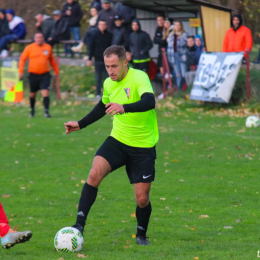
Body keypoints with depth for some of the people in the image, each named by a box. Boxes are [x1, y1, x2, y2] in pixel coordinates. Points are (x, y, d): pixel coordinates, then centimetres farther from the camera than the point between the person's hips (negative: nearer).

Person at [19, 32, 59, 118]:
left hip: (45, 74, 0)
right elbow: (22, 59, 5)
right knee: (33, 94, 11)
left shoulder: (48, 47, 5)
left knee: (45, 93, -13)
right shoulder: (29, 48, -1)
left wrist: (56, 71, 20)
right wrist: (21, 71, -3)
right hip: (33, 74, 0)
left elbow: (52, 60, 18)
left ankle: (46, 111, -13)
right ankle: (32, 110, 31)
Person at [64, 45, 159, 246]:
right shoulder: (109, 84, 3)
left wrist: (124, 107, -53)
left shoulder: (139, 78, -18)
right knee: (95, 173, -22)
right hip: (118, 140, 4)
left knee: (142, 198, -1)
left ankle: (142, 235, 29)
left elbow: (149, 102, -38)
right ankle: (79, 225, -18)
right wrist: (80, 124, 23)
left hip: (143, 146, -4)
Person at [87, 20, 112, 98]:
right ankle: (98, 93, 9)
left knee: (106, 77, 1)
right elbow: (91, 47, 3)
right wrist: (90, 59, -1)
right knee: (98, 77, 3)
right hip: (98, 59, 0)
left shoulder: (109, 35, 2)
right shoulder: (95, 35, 1)